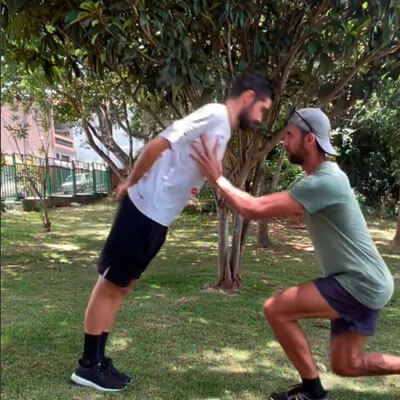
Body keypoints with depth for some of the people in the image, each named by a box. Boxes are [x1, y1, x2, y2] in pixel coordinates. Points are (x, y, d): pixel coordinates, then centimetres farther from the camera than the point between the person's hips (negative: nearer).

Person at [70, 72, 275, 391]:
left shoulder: (224, 129, 15)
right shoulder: (215, 115, -14)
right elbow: (158, 145, -19)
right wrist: (131, 183, -10)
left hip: (160, 218, 9)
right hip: (145, 211, -9)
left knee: (122, 287, 14)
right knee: (111, 285, 2)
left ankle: (97, 361, 26)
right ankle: (88, 366, 14)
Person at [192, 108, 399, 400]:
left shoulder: (324, 182, -23)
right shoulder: (321, 178, 11)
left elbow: (254, 209, -26)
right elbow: (271, 206, 16)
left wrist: (217, 179, -13)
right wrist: (223, 183, 7)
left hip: (360, 284, -10)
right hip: (361, 283, 10)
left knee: (276, 309, -14)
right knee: (346, 366, 17)